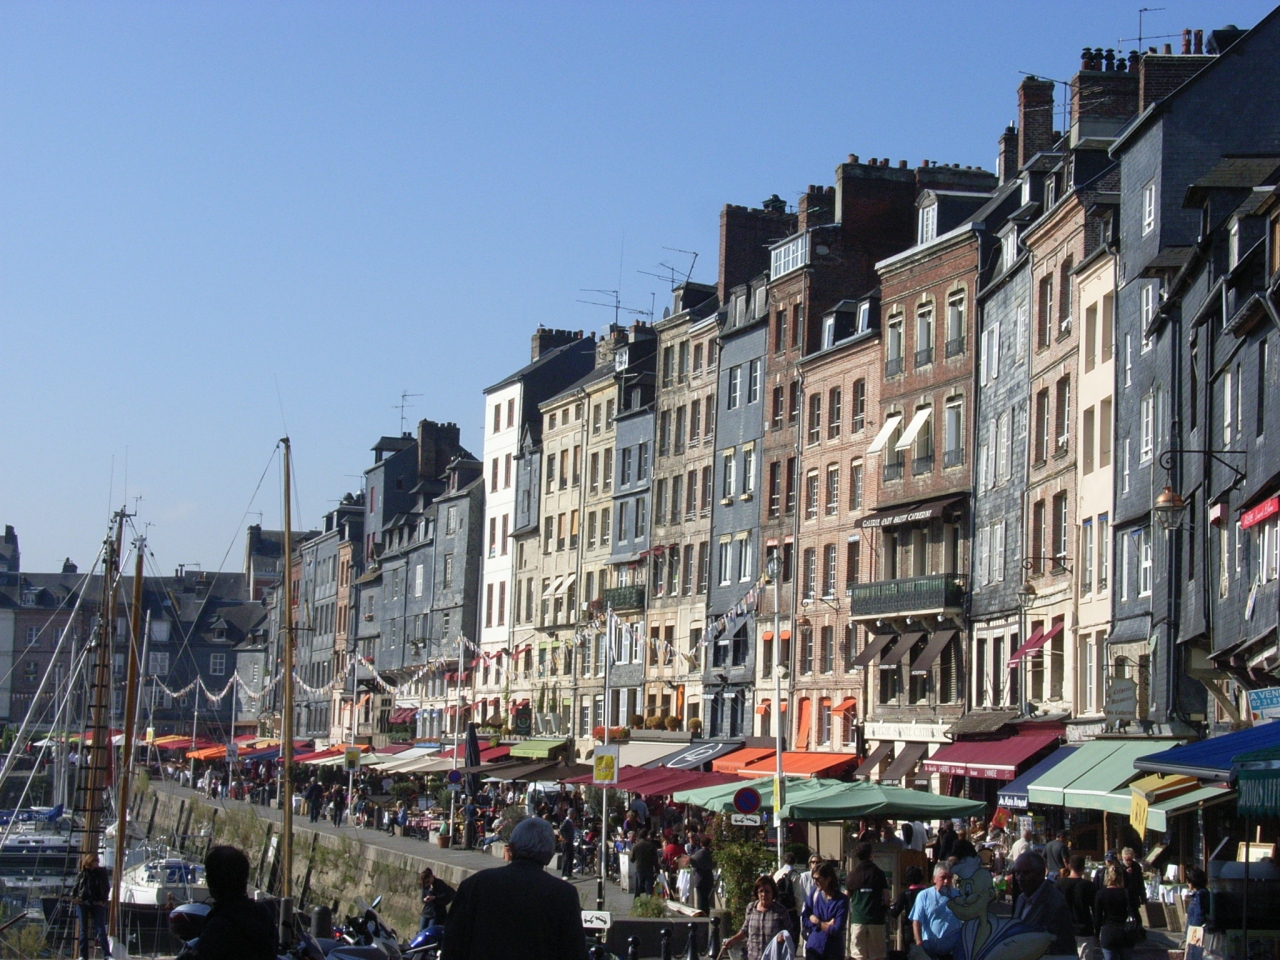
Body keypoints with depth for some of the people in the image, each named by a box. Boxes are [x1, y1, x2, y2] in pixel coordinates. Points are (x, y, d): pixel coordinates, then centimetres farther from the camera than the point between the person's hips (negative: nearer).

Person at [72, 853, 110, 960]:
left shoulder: (102, 873, 4)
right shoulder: (82, 874, 6)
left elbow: (107, 887, 5)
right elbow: (75, 887, 13)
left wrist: (103, 900, -5)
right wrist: (74, 896, -3)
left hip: (97, 903, -1)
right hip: (83, 903, 1)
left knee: (101, 929, -8)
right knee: (83, 930, 4)